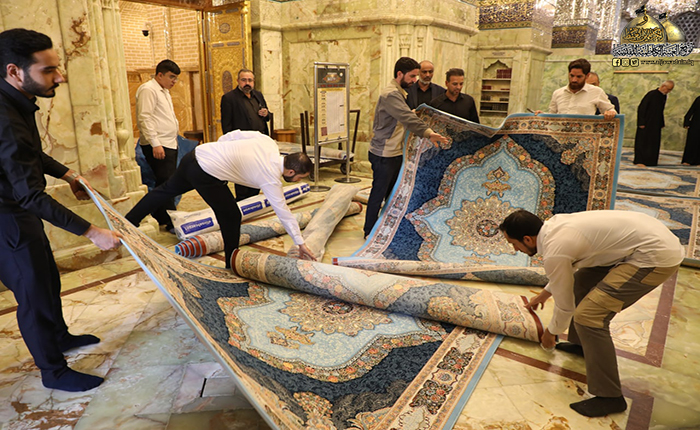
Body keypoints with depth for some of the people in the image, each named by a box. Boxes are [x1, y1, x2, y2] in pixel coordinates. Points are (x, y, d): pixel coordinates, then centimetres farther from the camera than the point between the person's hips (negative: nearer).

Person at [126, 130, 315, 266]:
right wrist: (300, 243, 0)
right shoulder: (271, 179, -13)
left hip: (196, 154, 8)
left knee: (168, 189, 27)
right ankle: (232, 266, 19)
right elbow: (284, 213, -8)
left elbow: (234, 135, 9)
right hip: (206, 175, -8)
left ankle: (128, 222, 44)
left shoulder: (268, 141, 2)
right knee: (231, 217, 4)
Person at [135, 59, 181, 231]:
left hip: (170, 144, 10)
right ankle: (171, 222, -6)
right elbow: (144, 118, -17)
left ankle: (159, 217, 19)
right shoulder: (148, 89, -9)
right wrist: (155, 144, -22)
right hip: (158, 146, -10)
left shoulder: (164, 91, 22)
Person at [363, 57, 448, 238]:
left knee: (393, 193, 17)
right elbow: (407, 118, -33)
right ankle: (370, 232, 13)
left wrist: (417, 112, 7)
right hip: (384, 155, -10)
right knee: (379, 193, 0)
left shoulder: (399, 93, 14)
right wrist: (428, 133, -42)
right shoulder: (391, 94, -20)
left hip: (395, 153, 10)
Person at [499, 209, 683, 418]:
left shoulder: (553, 252, -20)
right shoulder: (553, 225, 6)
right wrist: (543, 295, 41)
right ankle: (583, 342, 38)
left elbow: (565, 305, -5)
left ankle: (609, 396, 1)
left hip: (658, 256, -10)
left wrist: (550, 333, 15)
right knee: (581, 281, 23)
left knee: (588, 315, -13)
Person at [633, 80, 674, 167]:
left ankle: (651, 161, 14)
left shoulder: (664, 96, 10)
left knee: (654, 143, 8)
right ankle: (639, 161, -3)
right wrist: (641, 123, -18)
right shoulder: (651, 94, -11)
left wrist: (661, 123, 14)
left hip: (656, 125, 7)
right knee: (643, 141, -6)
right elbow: (641, 108, -14)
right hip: (646, 124, -7)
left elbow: (660, 111, 19)